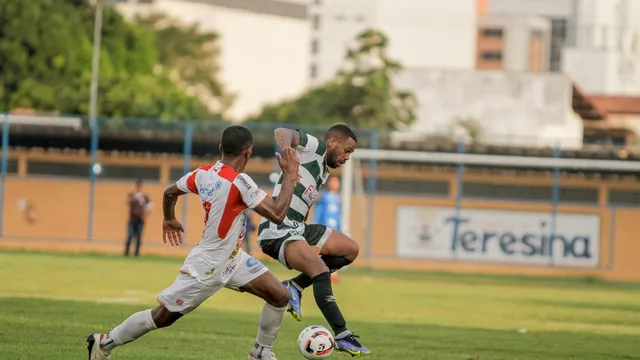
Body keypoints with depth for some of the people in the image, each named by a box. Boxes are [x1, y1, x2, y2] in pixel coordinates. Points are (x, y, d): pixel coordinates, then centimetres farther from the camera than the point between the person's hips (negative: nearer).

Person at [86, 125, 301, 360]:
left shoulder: (204, 174, -2)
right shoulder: (239, 182, -28)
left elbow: (169, 193, 14)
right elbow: (277, 215, -29)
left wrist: (169, 220, 33)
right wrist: (291, 175, -22)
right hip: (206, 268, -9)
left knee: (280, 297, 3)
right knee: (161, 317, 4)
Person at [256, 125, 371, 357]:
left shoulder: (324, 172, 21)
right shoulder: (315, 148, -5)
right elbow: (282, 132, -21)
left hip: (298, 228, 10)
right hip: (277, 230, -10)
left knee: (351, 250, 10)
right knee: (321, 271, -26)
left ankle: (295, 287, 6)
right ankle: (342, 337, -22)